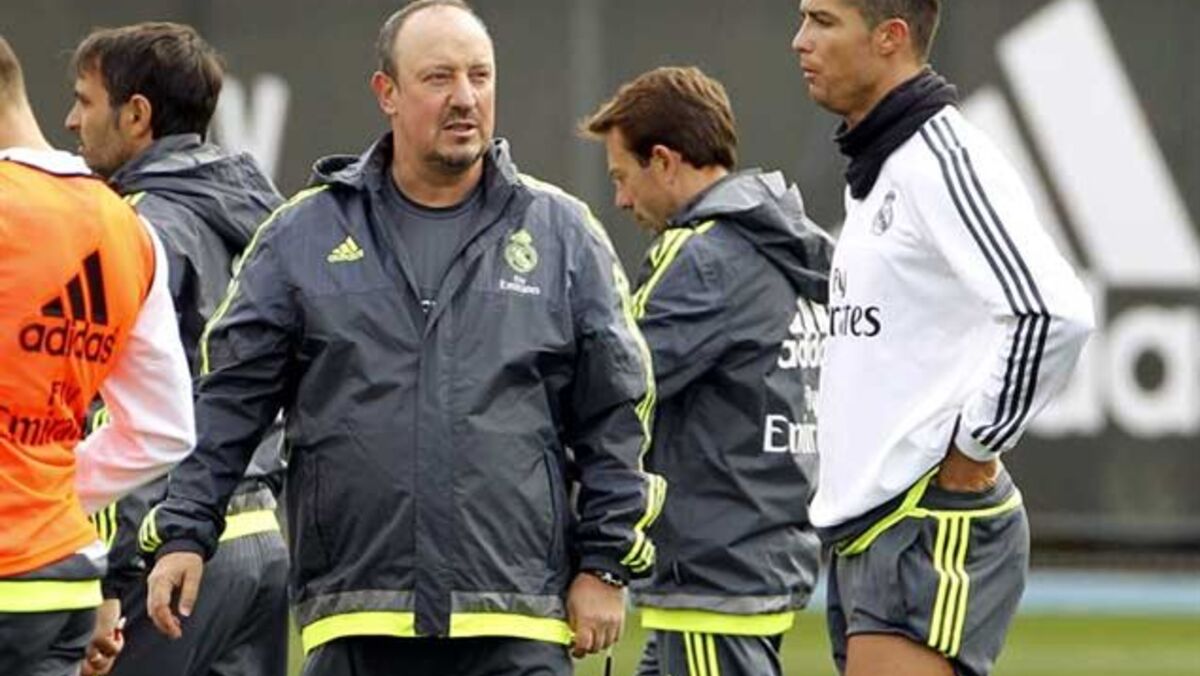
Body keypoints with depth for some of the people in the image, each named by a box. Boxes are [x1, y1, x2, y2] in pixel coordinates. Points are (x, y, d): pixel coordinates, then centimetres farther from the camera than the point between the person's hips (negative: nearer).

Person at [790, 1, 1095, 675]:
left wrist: (974, 450, -17)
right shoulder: (876, 169, 17)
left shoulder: (945, 160, -14)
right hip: (865, 535, 10)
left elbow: (1055, 312, -25)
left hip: (934, 533, -10)